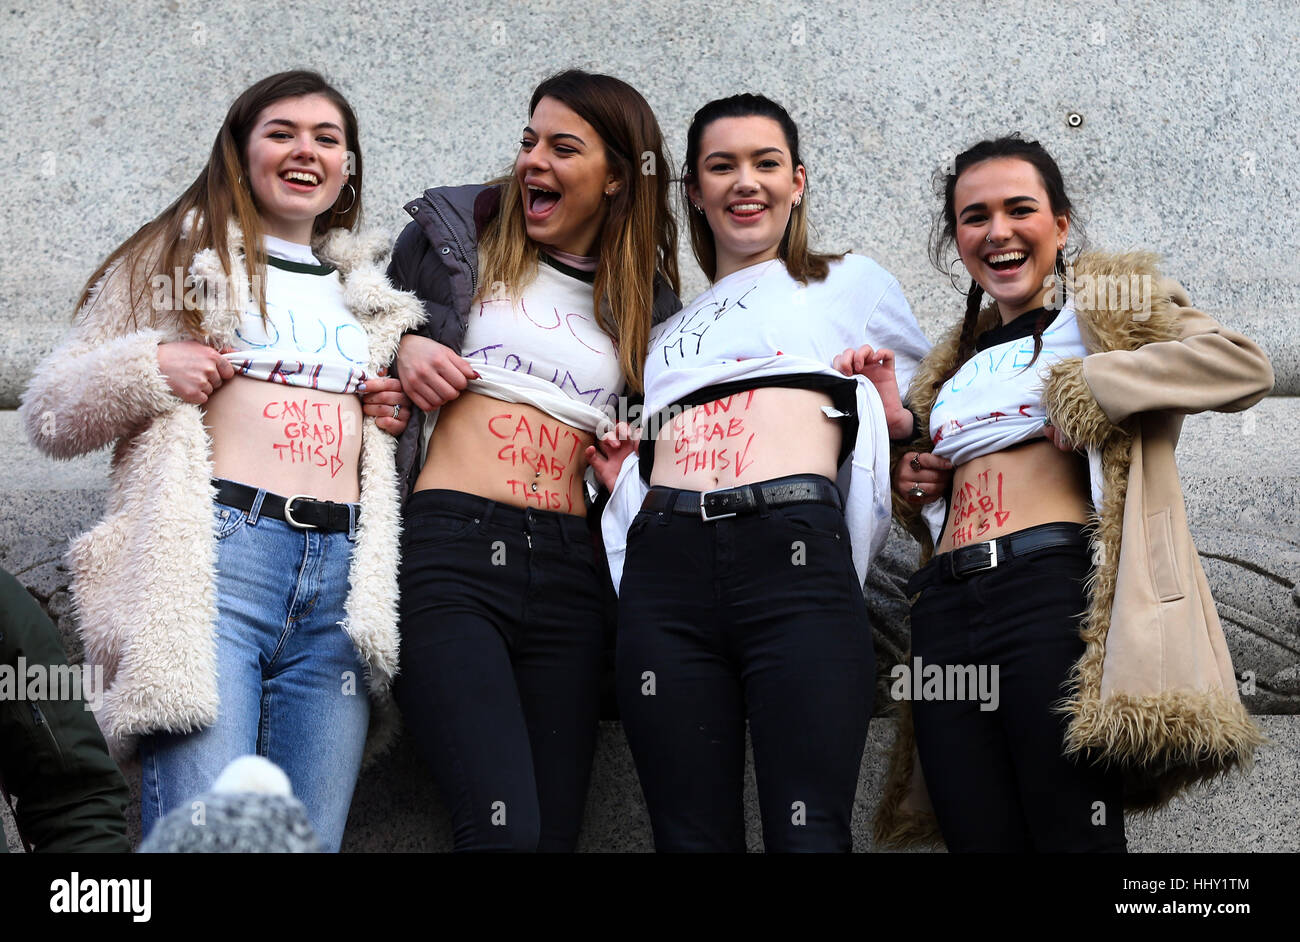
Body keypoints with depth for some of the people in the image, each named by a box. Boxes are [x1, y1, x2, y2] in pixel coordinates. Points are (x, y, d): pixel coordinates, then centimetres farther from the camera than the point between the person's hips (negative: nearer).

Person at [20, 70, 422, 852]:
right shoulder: (180, 259, 16)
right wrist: (146, 369, -4)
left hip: (343, 575, 4)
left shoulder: (373, 293, 27)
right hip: (215, 555, -4)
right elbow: (49, 412, 14)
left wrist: (403, 411, 16)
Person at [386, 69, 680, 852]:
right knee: (505, 826, -22)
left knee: (556, 831, -1)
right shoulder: (459, 232, 10)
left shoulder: (645, 297, 17)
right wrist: (404, 349, 0)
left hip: (568, 570, 3)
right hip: (454, 548, -3)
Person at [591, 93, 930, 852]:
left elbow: (934, 416, 25)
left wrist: (890, 409, 4)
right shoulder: (669, 331, 31)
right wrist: (622, 478, 14)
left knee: (808, 833, -14)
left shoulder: (851, 284, 22)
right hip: (667, 566, 3)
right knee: (692, 837, -2)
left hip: (794, 554, -3)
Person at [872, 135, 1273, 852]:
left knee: (1075, 838, -13)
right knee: (982, 840, -2)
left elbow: (1244, 366, -6)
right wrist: (917, 488, 16)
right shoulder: (956, 365, 28)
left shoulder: (1106, 303, 11)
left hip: (1052, 581, -5)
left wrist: (1085, 386, -9)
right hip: (946, 606, 6)